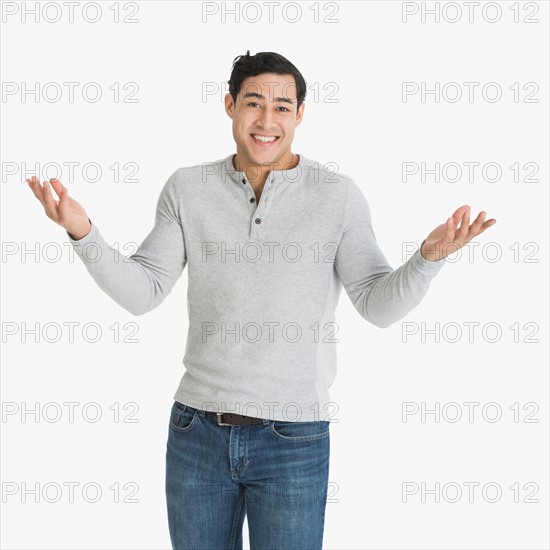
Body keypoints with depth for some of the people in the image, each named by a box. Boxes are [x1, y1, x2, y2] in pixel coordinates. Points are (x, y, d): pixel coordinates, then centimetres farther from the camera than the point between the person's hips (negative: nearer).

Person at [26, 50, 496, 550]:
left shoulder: (338, 196, -6)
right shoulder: (187, 189, 1)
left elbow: (380, 305, -8)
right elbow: (141, 293, -1)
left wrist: (431, 254, -26)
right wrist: (82, 232, -16)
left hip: (294, 439, -2)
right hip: (197, 429, 3)